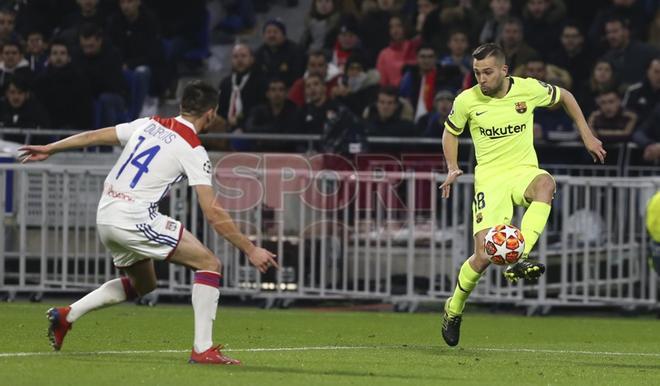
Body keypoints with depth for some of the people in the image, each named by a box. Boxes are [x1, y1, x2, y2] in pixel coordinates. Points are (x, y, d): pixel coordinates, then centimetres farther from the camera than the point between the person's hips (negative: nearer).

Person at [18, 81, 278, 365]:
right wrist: (251, 250, -7)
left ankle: (66, 315, 23)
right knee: (209, 264, -4)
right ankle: (203, 349, -12)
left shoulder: (148, 124, 12)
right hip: (135, 220, -8)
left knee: (143, 284, 28)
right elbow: (213, 213, -12)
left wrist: (50, 149, 32)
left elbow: (95, 136, 19)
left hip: (105, 217, 8)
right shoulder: (193, 150, -7)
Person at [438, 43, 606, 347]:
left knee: (546, 183, -40)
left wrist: (586, 135, 14)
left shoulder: (528, 89, -4)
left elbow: (564, 97, 16)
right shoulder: (467, 101, -3)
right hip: (490, 177, -1)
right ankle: (454, 308, 14)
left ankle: (519, 259, -44)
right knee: (483, 257, -14)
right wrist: (452, 168, 3)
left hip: (524, 171, 1)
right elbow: (451, 132, 17)